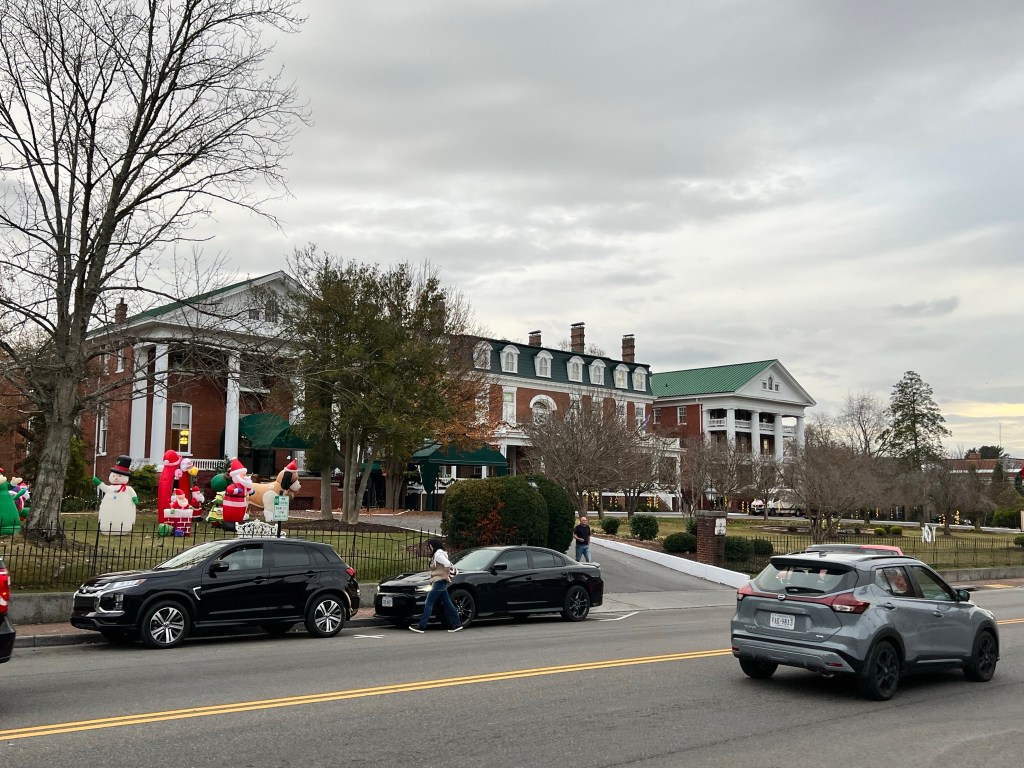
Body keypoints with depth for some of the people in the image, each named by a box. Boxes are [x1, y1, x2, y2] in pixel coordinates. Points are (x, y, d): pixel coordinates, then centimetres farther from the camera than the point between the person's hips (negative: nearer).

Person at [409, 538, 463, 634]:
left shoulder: (438, 554, -14)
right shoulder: (437, 554, 17)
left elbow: (447, 564, -27)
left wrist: (446, 575, -16)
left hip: (439, 582, -10)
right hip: (439, 582, 10)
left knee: (429, 603, -9)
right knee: (447, 603, 10)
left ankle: (422, 626, -9)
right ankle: (457, 624, 12)